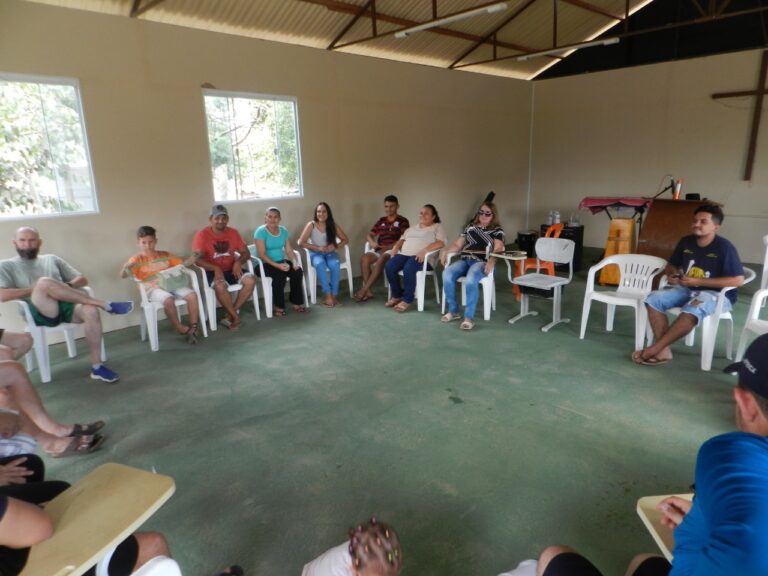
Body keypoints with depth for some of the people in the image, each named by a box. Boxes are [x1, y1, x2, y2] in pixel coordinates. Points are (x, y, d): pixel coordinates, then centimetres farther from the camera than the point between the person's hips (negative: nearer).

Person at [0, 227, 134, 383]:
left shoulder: (52, 259, 25)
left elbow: (82, 279, 20)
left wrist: (66, 287, -1)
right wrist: (35, 289, -5)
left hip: (66, 306, 3)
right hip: (40, 313, -3)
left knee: (91, 310, -32)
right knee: (44, 282, -34)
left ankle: (97, 367, -27)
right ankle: (105, 304, -28)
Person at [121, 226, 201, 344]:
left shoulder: (165, 255, 17)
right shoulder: (136, 259, 4)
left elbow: (181, 264, 22)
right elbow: (123, 275, -7)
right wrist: (126, 267, -30)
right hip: (153, 289, -4)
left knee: (192, 295, -23)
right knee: (168, 300, -37)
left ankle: (193, 327, -15)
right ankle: (180, 328, -16)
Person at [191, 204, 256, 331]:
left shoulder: (233, 233, 5)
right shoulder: (202, 235, -9)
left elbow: (246, 253, 6)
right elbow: (197, 259, -17)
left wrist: (238, 262, -16)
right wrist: (216, 268, -31)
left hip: (231, 270, 4)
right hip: (213, 272, -4)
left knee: (251, 280, -23)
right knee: (220, 286, -36)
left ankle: (230, 315, -15)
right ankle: (235, 316, -15)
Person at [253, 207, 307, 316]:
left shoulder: (283, 230, 7)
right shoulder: (261, 231, -11)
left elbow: (289, 250, 6)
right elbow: (262, 255, -18)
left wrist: (295, 261, -14)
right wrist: (277, 265, -27)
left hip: (281, 261, 5)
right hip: (265, 264, -5)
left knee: (298, 271, -21)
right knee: (280, 274, -34)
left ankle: (296, 303, -10)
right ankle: (278, 306, -18)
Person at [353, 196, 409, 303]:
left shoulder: (403, 221, 4)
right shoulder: (381, 221, 19)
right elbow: (370, 235, 16)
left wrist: (388, 247, -19)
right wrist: (372, 242, -9)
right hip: (379, 249, 5)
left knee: (381, 260, -37)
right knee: (364, 258, -26)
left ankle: (364, 290, -34)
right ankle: (368, 291, -27)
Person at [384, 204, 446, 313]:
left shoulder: (437, 227, 10)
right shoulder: (412, 228, 30)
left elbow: (440, 243, -7)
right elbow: (401, 240, 27)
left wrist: (424, 250, -21)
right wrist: (395, 248, 4)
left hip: (422, 257, -6)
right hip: (404, 254, 6)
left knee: (408, 269, -37)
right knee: (389, 267, -22)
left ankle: (407, 299, -20)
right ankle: (397, 295, -4)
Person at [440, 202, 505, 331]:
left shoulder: (497, 230, 12)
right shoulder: (470, 227, 24)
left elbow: (498, 249, -4)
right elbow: (458, 245, 20)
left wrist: (491, 261, -25)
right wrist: (445, 251, 0)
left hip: (482, 262, -4)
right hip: (465, 260, 4)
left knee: (470, 280, -39)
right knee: (447, 274, -28)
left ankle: (469, 317, -29)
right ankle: (453, 311, -12)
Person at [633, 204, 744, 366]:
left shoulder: (724, 247, -13)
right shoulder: (686, 242, 4)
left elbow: (738, 280, -18)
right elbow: (671, 266, 20)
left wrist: (698, 281, -21)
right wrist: (672, 275, -7)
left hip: (717, 294, -6)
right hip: (686, 288, 6)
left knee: (691, 311, -39)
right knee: (653, 299, -21)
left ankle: (654, 349, -28)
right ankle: (664, 351, -23)